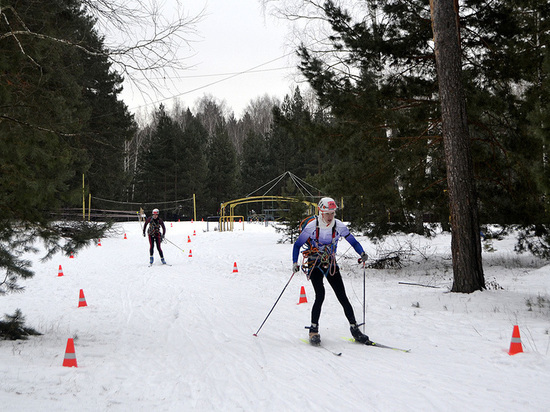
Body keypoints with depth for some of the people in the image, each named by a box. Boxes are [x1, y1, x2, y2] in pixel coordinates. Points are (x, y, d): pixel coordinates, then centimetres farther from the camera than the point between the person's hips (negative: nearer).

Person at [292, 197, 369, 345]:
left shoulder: (339, 226, -8)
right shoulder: (312, 226, -14)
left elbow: (353, 242, 3)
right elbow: (297, 244, -4)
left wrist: (362, 253, -16)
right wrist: (295, 262, -16)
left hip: (331, 265, 3)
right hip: (314, 265, -2)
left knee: (343, 297, -5)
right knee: (320, 295, -21)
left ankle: (354, 328, 4)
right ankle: (313, 330, -9)